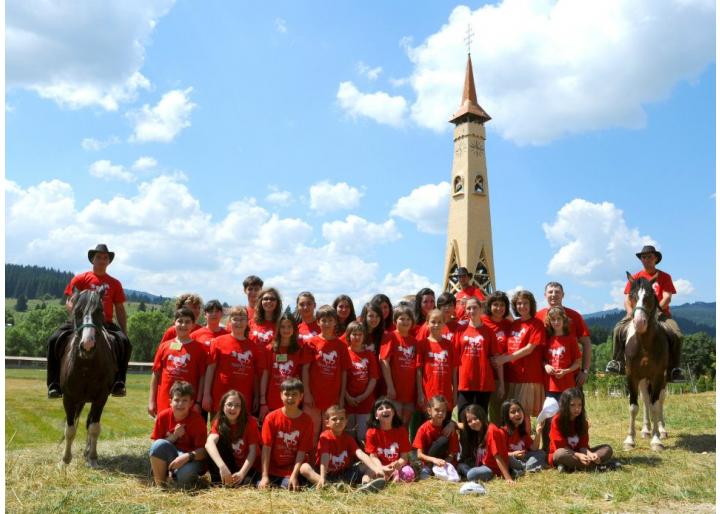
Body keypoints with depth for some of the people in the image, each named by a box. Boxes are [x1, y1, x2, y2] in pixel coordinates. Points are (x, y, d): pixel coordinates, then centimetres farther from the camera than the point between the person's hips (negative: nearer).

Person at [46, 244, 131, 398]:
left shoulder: (115, 284, 13)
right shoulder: (80, 279, 8)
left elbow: (120, 310, 13)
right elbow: (69, 302, 3)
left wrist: (124, 333, 4)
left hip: (106, 324, 1)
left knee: (125, 343, -26)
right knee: (55, 340, -23)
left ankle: (118, 384, -20)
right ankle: (54, 385, -14)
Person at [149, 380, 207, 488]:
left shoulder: (197, 420, -14)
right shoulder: (163, 416, -7)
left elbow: (203, 450, -16)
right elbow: (155, 445, -4)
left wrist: (187, 456, -36)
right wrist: (174, 436, -20)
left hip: (190, 458, -3)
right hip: (168, 457, 3)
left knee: (185, 473, -36)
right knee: (160, 444, -29)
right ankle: (159, 484, -13)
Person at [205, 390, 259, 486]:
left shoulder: (250, 422, -14)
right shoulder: (218, 423, -11)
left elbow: (252, 451, -17)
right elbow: (209, 443, -31)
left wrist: (242, 473, -32)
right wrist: (222, 467, -47)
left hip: (246, 466, -3)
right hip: (228, 466, 3)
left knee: (247, 482, -36)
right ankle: (219, 482, -18)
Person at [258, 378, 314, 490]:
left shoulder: (306, 421, -6)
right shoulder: (271, 418, -7)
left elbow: (302, 451, -8)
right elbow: (266, 448, -9)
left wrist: (294, 476, -17)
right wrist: (265, 476, -14)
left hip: (292, 470, 0)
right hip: (272, 469, 0)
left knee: (290, 487, -24)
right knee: (261, 487, -20)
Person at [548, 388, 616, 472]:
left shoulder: (582, 421, 3)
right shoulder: (557, 421, -13)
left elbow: (583, 445, -2)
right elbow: (561, 447, -17)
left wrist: (589, 454, -24)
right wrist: (578, 455, -30)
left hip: (580, 454, 6)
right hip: (558, 456, -6)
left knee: (607, 449, -10)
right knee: (562, 453, -40)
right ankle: (598, 465, -30)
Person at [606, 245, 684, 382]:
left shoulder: (664, 277, 6)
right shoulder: (635, 278, 9)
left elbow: (667, 297, -6)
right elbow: (627, 299, 4)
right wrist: (631, 312, -17)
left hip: (660, 313, -1)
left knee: (677, 336, -26)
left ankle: (674, 369, -10)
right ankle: (618, 362, -11)